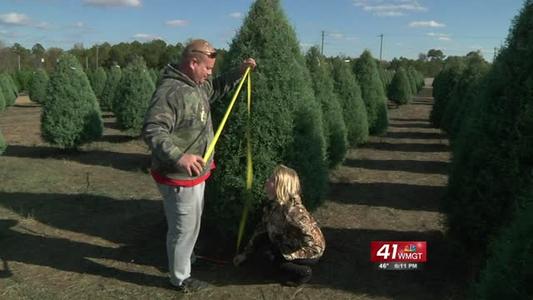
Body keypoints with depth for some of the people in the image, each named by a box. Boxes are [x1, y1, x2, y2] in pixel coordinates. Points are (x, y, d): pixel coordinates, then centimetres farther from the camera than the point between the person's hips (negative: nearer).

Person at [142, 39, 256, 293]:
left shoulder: (196, 85, 5)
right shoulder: (170, 91, -27)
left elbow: (216, 89, 26)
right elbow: (152, 131, -35)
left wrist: (239, 72, 12)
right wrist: (178, 157, -48)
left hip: (195, 173, 10)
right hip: (178, 177, -10)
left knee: (192, 222, 28)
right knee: (184, 227, 8)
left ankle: (184, 257, 52)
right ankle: (180, 278, 29)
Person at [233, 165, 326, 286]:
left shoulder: (291, 210, -34)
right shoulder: (273, 204, -8)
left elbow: (311, 238, -34)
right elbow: (261, 228, 3)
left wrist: (286, 248, -22)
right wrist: (245, 253, 4)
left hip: (311, 251, -8)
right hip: (294, 245, 8)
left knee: (267, 251, -15)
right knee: (263, 239, 3)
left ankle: (303, 272, 3)